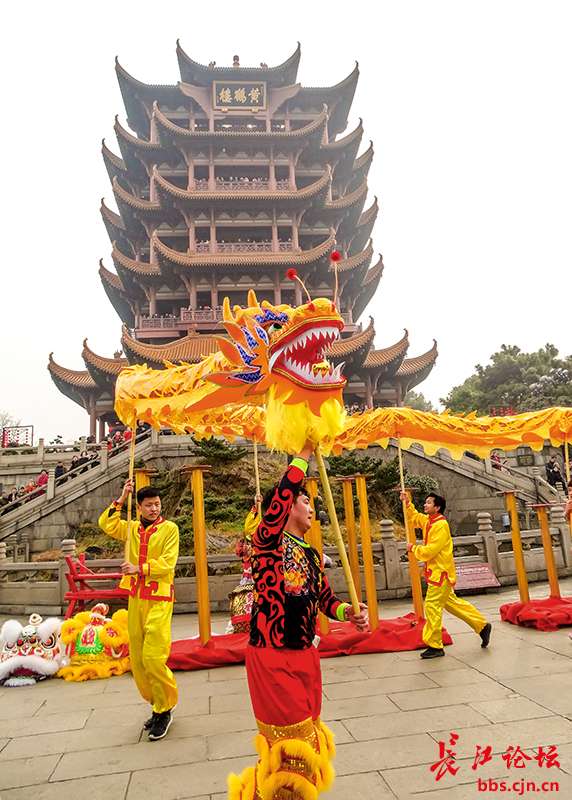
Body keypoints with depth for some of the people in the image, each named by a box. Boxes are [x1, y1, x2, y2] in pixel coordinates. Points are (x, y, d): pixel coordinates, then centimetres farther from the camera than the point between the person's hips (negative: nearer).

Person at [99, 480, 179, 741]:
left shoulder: (169, 528, -5)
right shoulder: (133, 528, 11)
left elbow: (168, 562, -12)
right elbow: (107, 525, 4)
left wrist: (140, 568, -20)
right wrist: (120, 500, 0)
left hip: (159, 598, -6)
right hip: (136, 597, 6)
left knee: (153, 657, -10)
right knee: (137, 658, 10)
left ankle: (164, 709, 9)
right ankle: (155, 703, 26)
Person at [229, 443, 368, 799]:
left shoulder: (312, 555, 10)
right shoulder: (268, 541, -14)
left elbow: (324, 597, 9)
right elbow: (280, 496, -32)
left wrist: (348, 612, -11)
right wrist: (304, 454, -28)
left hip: (306, 657, 8)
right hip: (272, 659, -7)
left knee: (307, 737, 21)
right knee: (288, 743, 5)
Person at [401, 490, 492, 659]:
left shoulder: (441, 525, -19)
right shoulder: (427, 521, 8)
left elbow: (430, 551, -24)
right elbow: (413, 518, 26)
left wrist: (413, 548, -10)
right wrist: (408, 503, 12)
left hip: (441, 572, -10)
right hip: (436, 572, 10)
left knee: (432, 606, -7)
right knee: (451, 602, 18)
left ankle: (435, 646, 1)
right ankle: (482, 626, 29)